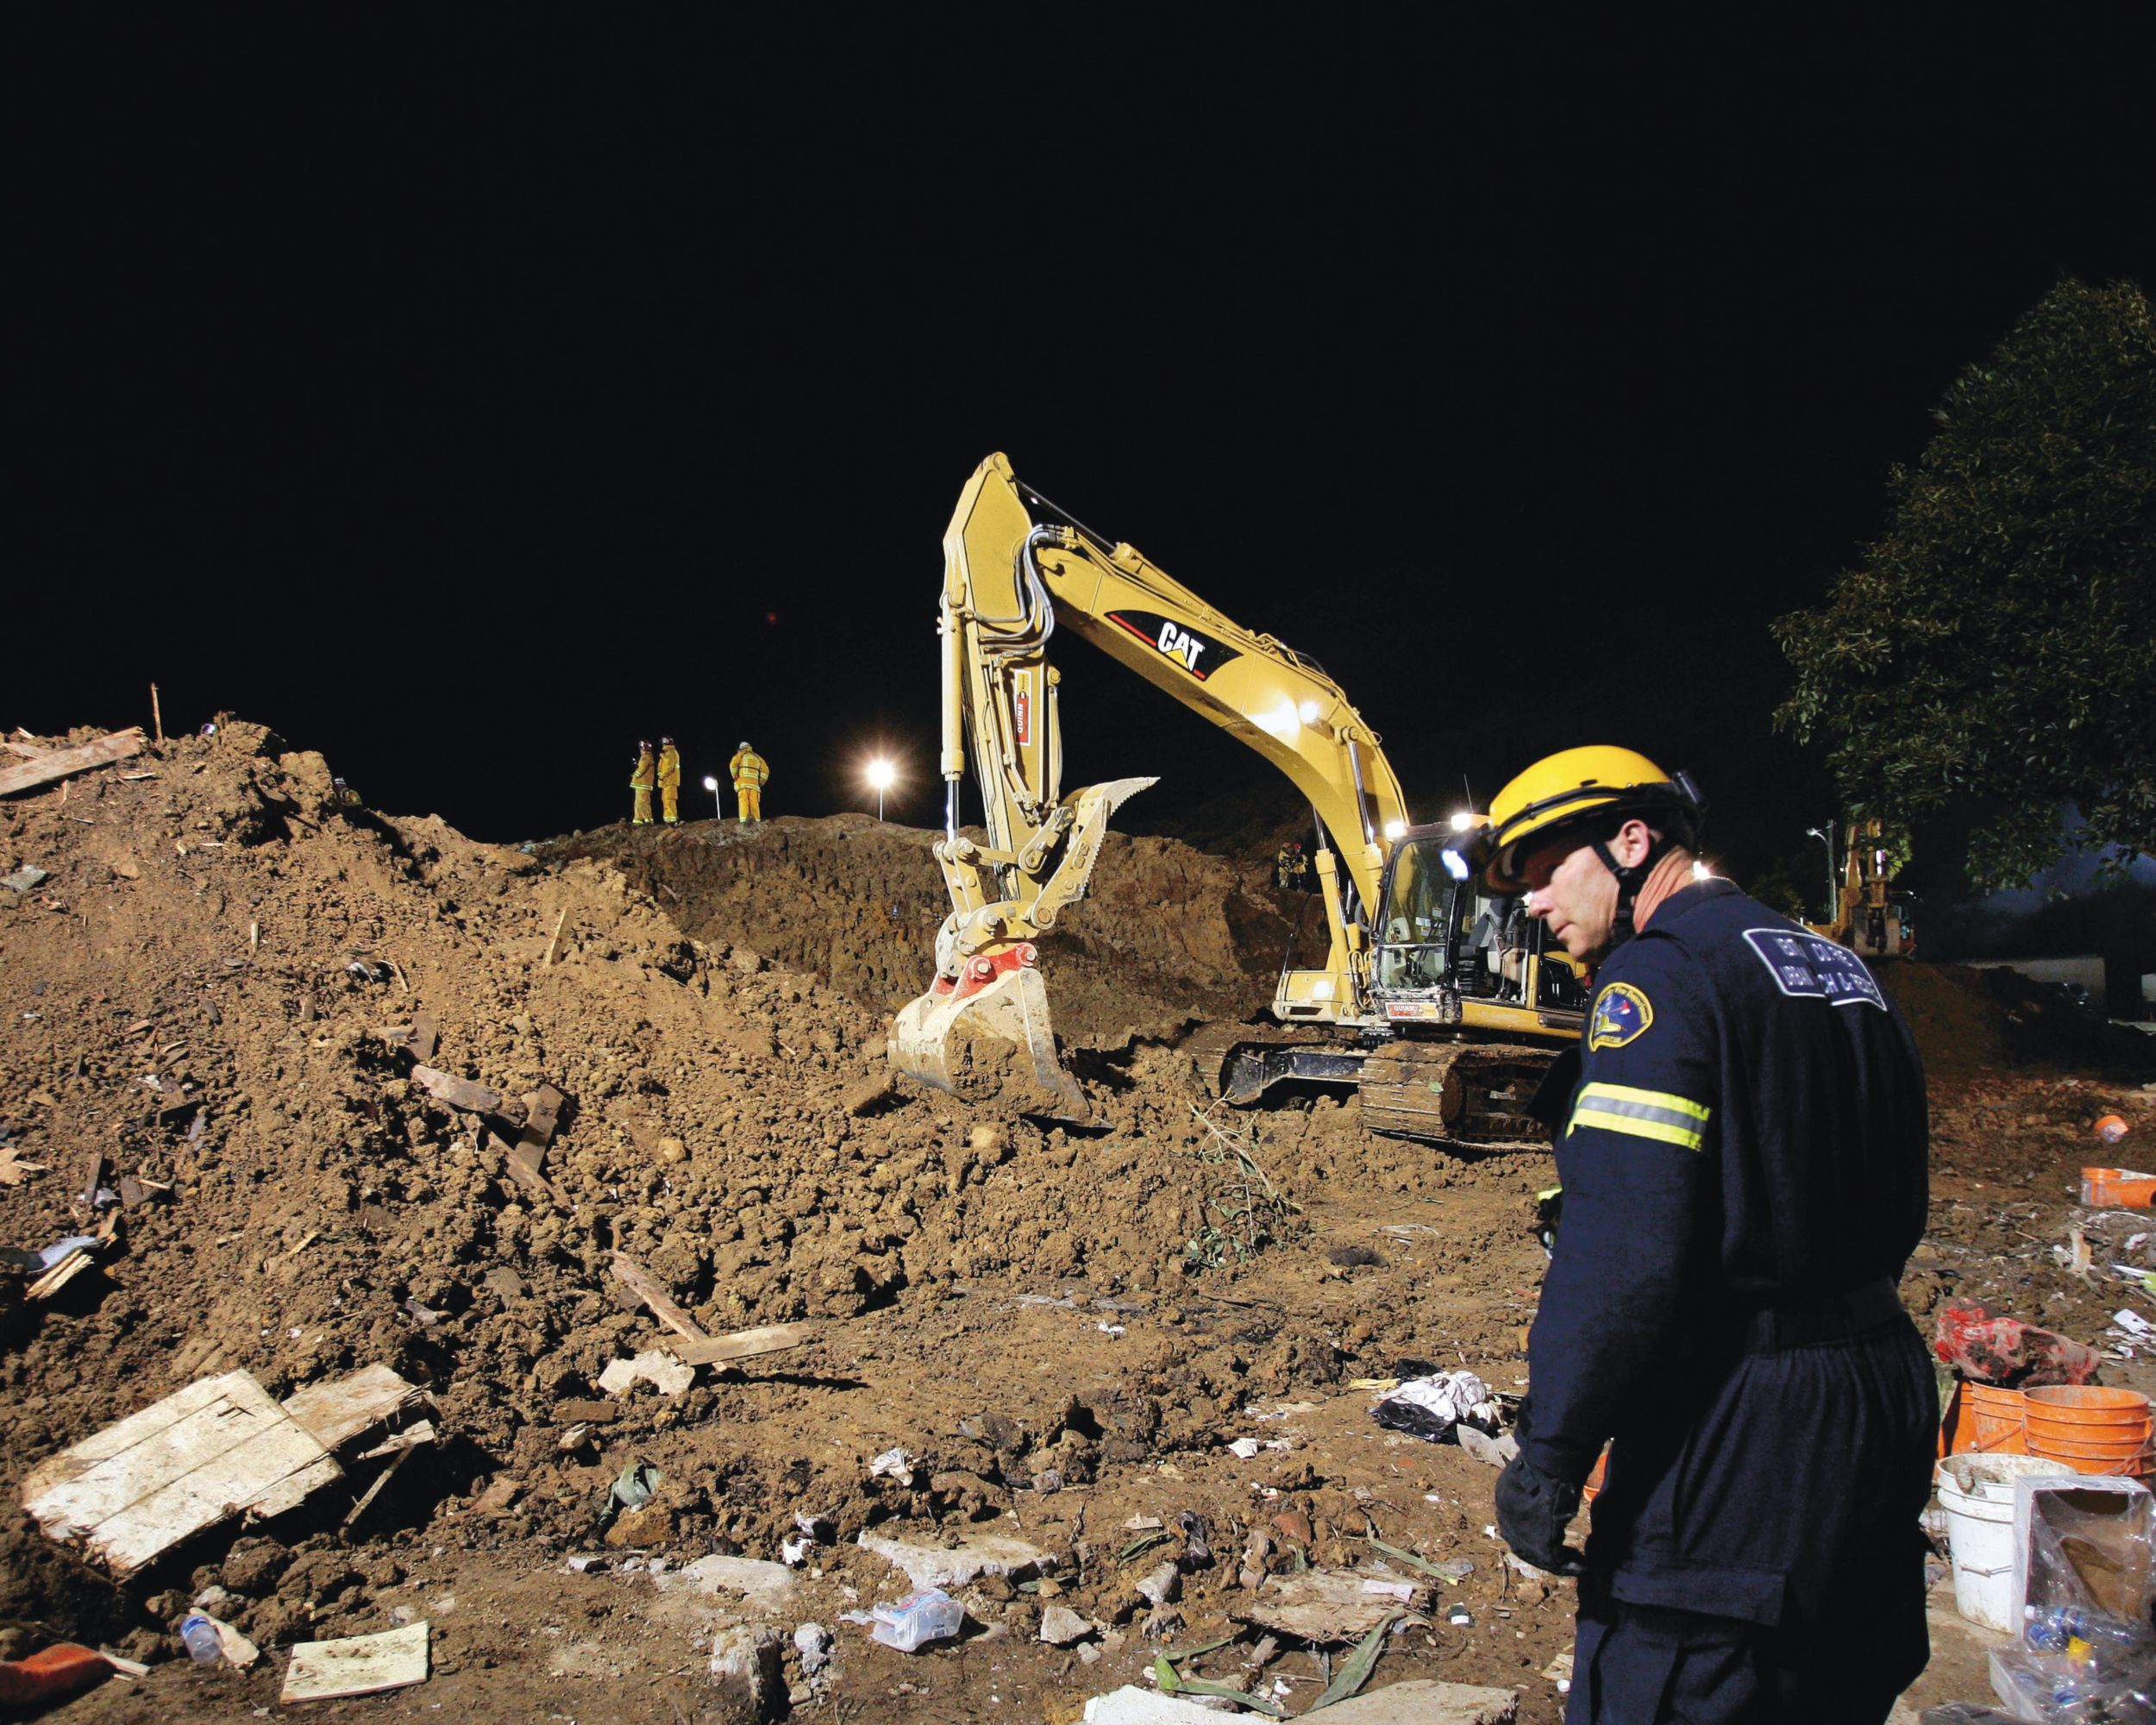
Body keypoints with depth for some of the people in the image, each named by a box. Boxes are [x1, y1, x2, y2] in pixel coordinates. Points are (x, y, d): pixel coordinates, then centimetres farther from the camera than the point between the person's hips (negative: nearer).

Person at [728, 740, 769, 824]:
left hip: (742, 782, -3)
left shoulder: (741, 754, 15)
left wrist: (735, 777, 8)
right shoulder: (757, 757, 25)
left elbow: (733, 765, -3)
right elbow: (765, 771, 13)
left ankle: (744, 819, -29)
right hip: (754, 782, 3)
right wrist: (761, 783, 17)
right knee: (754, 802, -2)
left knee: (743, 800, -11)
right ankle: (757, 820, -16)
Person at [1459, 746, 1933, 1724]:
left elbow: (1623, 1248, -24)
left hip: (1738, 1430, -9)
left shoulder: (1660, 971, -14)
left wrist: (1548, 1453, -19)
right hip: (1888, 1396, 10)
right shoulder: (1839, 967, 14)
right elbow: (1896, 1211, 18)